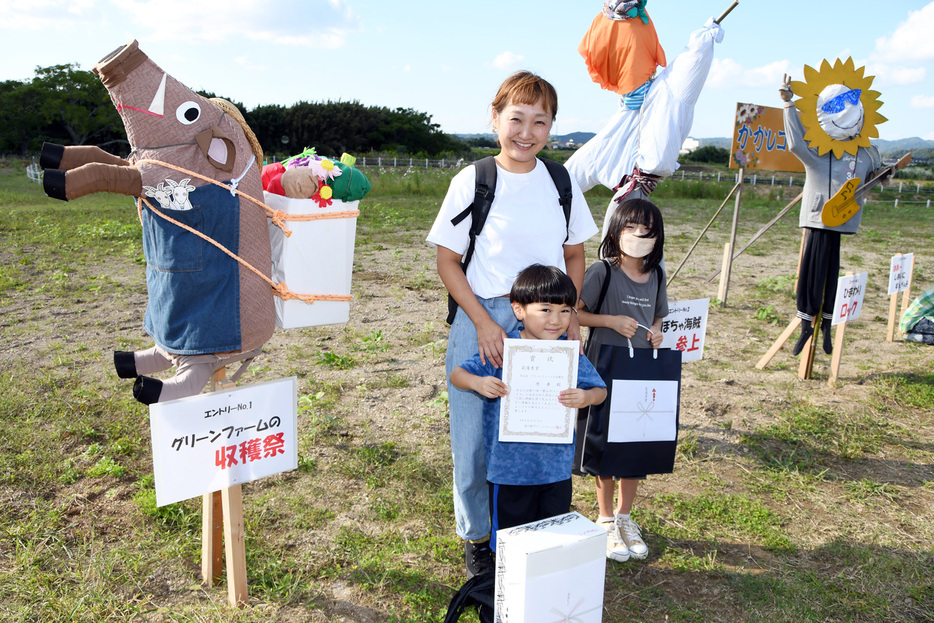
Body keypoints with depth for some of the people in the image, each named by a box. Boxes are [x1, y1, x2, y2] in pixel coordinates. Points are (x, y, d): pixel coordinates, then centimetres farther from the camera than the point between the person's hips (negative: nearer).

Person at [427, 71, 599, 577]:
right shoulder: (473, 181, -6)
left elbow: (574, 255, 13)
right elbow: (447, 260, -4)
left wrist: (570, 315, 1)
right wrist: (484, 323, -12)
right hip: (482, 321, -2)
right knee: (476, 436, 5)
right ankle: (476, 537, 28)